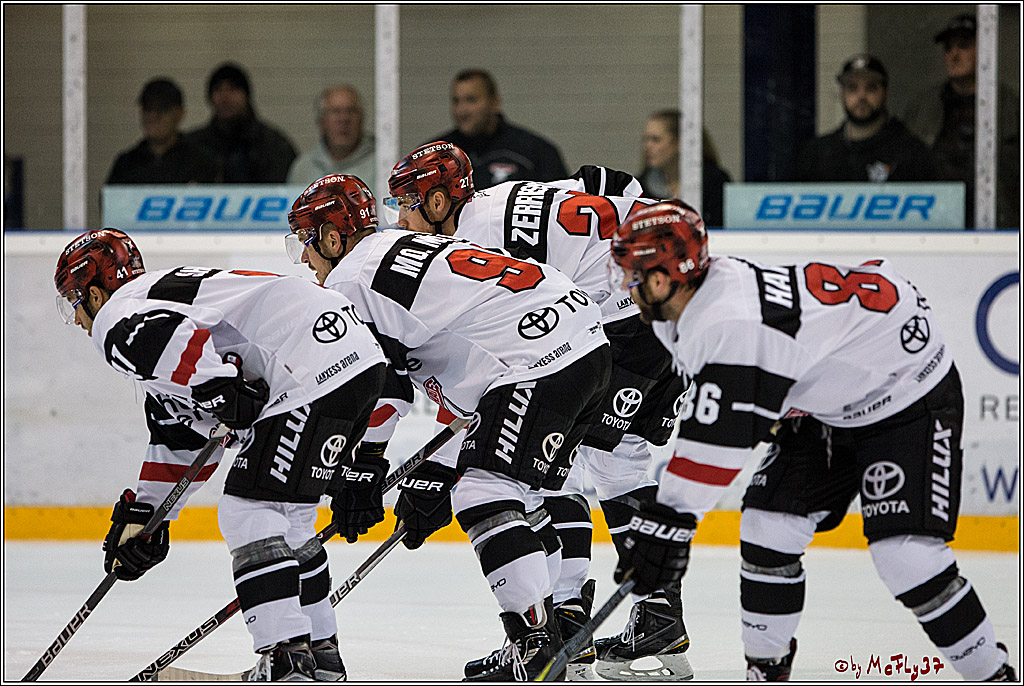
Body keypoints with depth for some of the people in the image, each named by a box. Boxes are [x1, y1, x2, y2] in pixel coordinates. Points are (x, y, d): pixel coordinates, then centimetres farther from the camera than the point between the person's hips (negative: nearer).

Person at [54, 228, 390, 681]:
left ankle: (287, 659, -14)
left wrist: (221, 393, -19)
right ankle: (321, 654, 26)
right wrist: (143, 512, 36)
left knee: (248, 511, -8)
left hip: (316, 370, -11)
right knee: (287, 516, 20)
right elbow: (181, 435, 35)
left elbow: (172, 337, -27)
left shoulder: (115, 323, -1)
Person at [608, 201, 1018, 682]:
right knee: (768, 529, 1)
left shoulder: (732, 322, -34)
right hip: (829, 404, 10)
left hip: (913, 394, -10)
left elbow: (721, 435, -38)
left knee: (906, 556, -20)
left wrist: (668, 521, -36)